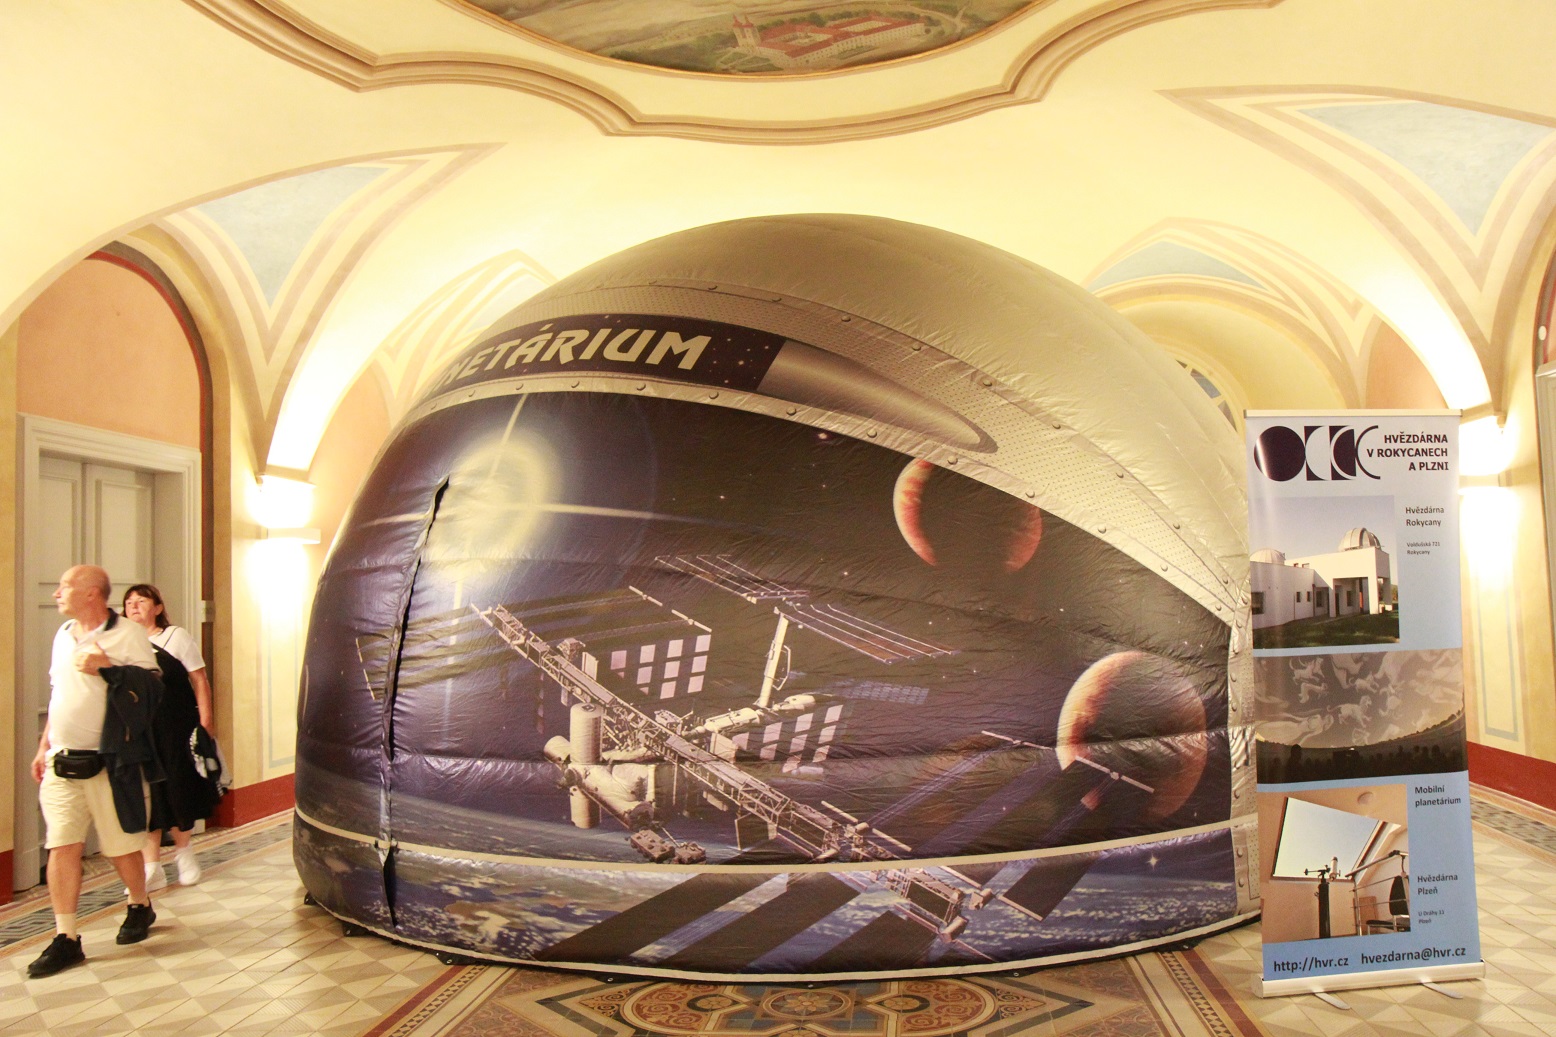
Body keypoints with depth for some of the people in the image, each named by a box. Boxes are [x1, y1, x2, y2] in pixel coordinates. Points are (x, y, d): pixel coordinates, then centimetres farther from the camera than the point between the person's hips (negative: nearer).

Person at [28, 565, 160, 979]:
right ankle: (66, 939, 5)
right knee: (62, 847, -1)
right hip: (62, 762, 6)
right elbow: (58, 696, 21)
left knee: (121, 847, 5)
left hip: (108, 763, -5)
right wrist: (43, 748, 19)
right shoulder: (64, 635, 14)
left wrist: (107, 668, -22)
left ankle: (140, 906, 30)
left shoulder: (128, 635, -7)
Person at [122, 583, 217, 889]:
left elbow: (199, 680, 0)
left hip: (176, 729, -2)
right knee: (145, 796, 2)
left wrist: (205, 719, -7)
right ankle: (152, 868, 11)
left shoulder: (176, 637, 2)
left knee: (177, 790, 4)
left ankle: (183, 850, 28)